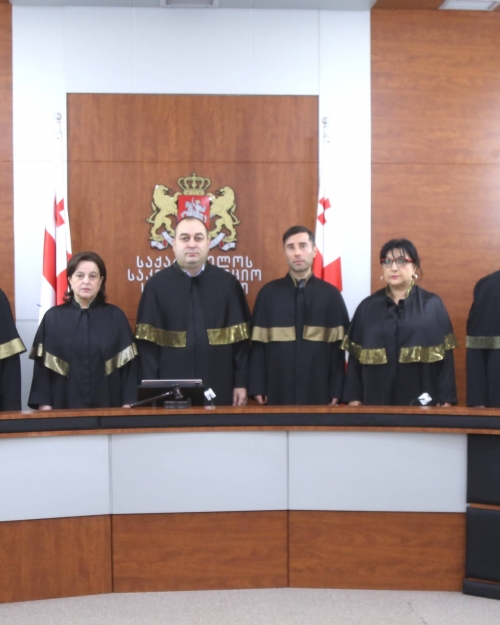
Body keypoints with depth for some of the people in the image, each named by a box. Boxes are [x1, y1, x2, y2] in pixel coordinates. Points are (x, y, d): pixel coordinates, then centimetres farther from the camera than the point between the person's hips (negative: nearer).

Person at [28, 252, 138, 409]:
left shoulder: (115, 317, 3)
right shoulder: (53, 318, 3)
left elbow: (128, 365, 1)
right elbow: (43, 366, 2)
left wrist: (128, 404, -6)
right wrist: (44, 404, -6)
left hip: (107, 405, 0)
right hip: (64, 405, 0)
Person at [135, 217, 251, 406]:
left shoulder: (228, 283, 4)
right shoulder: (157, 284, 1)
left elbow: (240, 339, 4)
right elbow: (148, 342, -1)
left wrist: (241, 383, 0)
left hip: (219, 389, 1)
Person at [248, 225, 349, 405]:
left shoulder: (331, 294, 3)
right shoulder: (269, 293, 4)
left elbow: (339, 347, 2)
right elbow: (258, 345, 3)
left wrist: (336, 391, -2)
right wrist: (258, 388, -3)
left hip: (319, 392, 0)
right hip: (277, 392, 0)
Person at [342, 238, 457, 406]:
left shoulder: (433, 305, 1)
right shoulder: (367, 307, 6)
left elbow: (445, 357, -2)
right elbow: (355, 357, 5)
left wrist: (445, 400, -7)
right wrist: (354, 399, 0)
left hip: (422, 400, -1)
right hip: (376, 400, 2)